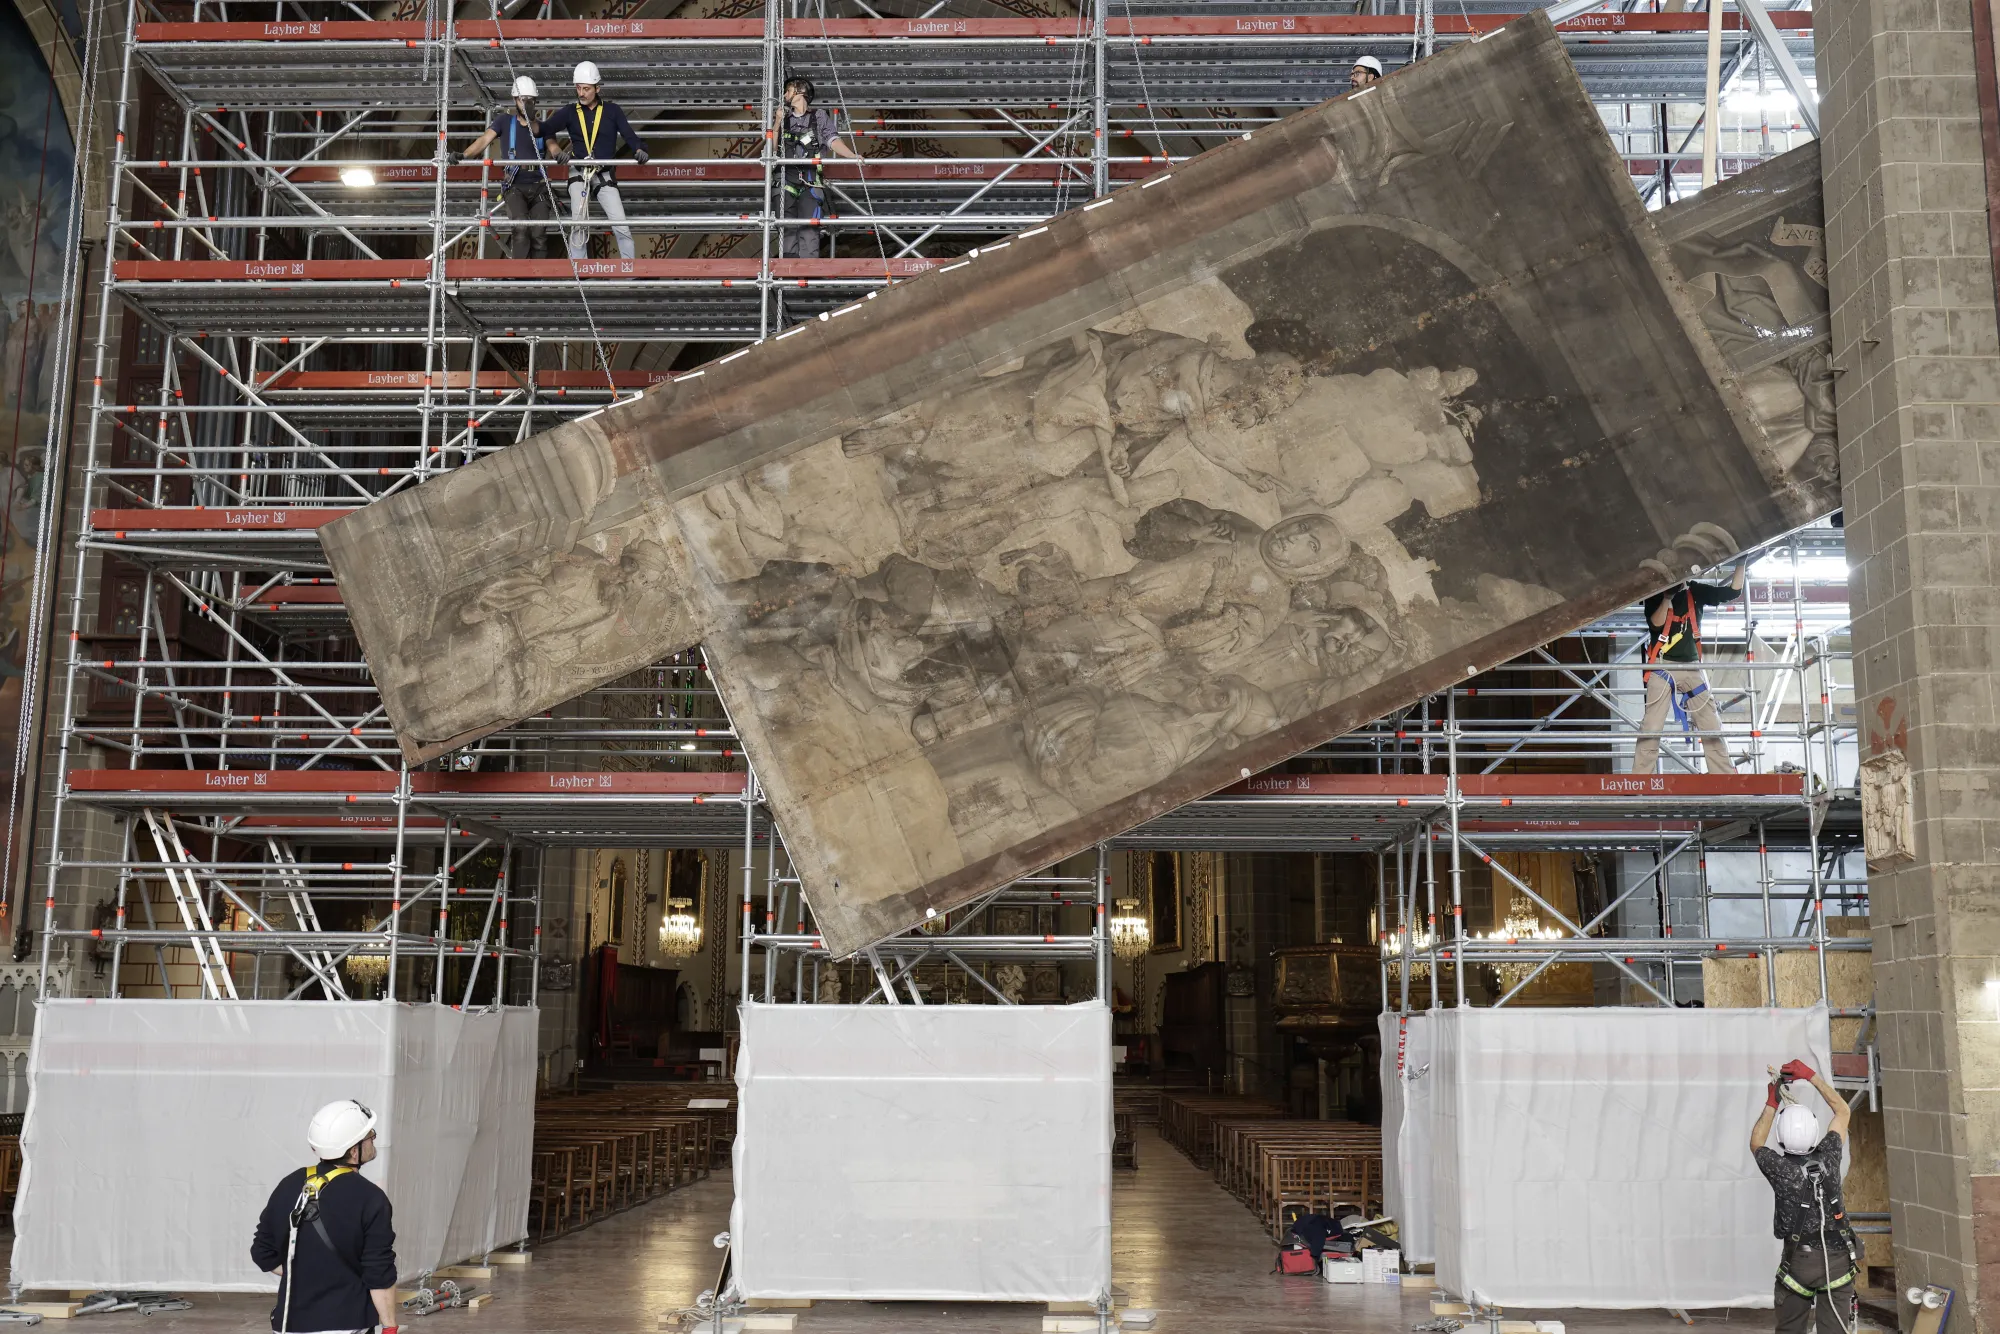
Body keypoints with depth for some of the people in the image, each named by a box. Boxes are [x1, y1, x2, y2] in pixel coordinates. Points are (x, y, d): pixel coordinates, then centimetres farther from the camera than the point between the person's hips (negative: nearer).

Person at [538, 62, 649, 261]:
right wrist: (556, 150, -16)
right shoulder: (570, 112, 4)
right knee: (579, 222, -11)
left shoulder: (611, 110, 2)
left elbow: (628, 134, -7)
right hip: (579, 173, 0)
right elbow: (545, 130, 1)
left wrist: (639, 149, -27)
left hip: (605, 175, 0)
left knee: (621, 226, -5)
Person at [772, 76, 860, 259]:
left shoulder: (819, 116, 11)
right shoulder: (783, 117, 21)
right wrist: (777, 124, 2)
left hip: (810, 181, -3)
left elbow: (833, 140, 0)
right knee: (787, 230, -1)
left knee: (808, 230, -12)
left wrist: (852, 155, -15)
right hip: (787, 179, 3)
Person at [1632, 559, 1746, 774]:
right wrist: (1667, 597, -21)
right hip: (1663, 666, -4)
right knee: (1651, 729, -10)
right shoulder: (1656, 595, 1)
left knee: (1712, 728, 3)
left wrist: (1741, 564, -2)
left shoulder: (1696, 592, 9)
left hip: (1691, 667, 4)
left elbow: (1732, 592, 7)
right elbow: (1655, 624, -13)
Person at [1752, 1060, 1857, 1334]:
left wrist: (1772, 1103, 12)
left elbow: (1755, 1143, 12)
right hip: (1837, 1258, 1)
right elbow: (1842, 1110, 8)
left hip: (1799, 1260, -1)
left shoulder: (1778, 1167, -13)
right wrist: (1810, 1075, 9)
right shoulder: (1828, 1157, -9)